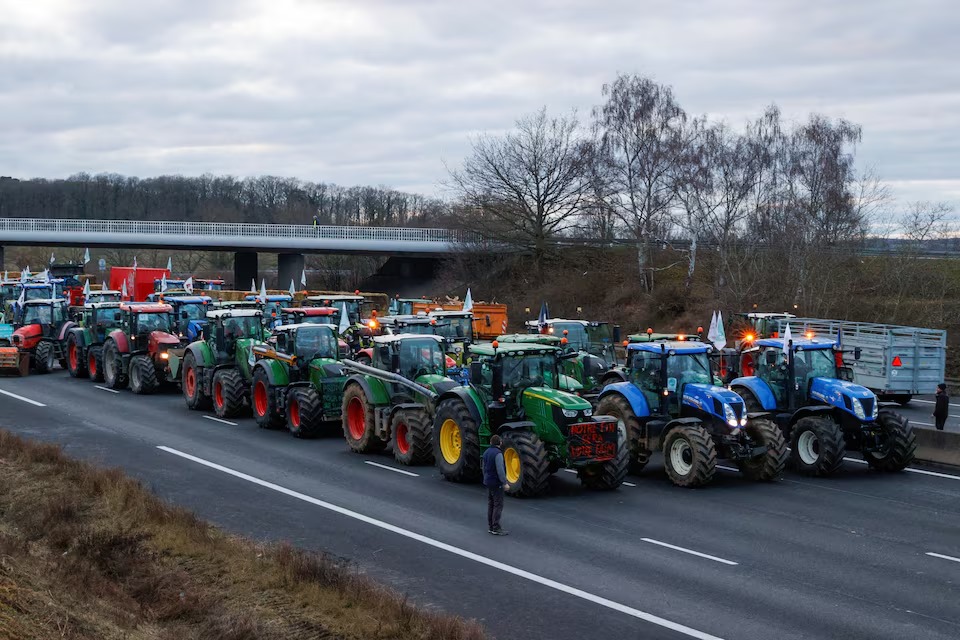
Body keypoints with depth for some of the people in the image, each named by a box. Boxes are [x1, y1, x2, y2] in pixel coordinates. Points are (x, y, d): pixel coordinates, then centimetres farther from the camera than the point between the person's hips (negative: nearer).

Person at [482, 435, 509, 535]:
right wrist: (505, 483, -19)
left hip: (488, 482, 9)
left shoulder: (486, 452, 10)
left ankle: (490, 527, 16)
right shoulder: (498, 453, -17)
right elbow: (500, 470, -22)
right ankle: (496, 528, -7)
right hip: (496, 483, -9)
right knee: (498, 505, -6)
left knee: (491, 504, 13)